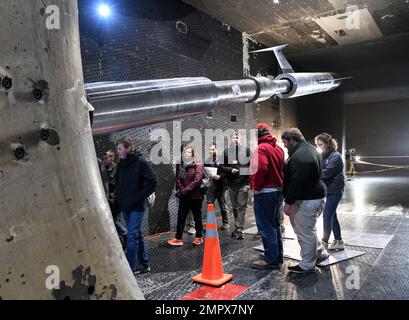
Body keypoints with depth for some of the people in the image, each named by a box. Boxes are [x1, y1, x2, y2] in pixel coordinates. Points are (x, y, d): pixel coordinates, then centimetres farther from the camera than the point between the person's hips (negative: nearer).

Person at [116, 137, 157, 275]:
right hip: (125, 206, 7)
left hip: (137, 207, -7)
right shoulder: (120, 165, 10)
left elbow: (152, 181, -13)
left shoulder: (140, 161, -11)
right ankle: (144, 265, 25)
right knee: (138, 235, 14)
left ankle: (130, 268, -2)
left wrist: (140, 197, -13)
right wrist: (119, 198, 10)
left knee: (132, 236, -8)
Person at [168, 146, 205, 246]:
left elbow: (196, 181, -17)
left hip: (195, 196, -5)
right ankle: (178, 238, 10)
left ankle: (199, 237, 21)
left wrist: (185, 190, -19)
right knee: (181, 217, 4)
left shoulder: (198, 166, -8)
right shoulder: (181, 166, 10)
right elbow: (178, 180, 5)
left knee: (197, 217, 8)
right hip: (184, 197, 5)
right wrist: (180, 190, -12)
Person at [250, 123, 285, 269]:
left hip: (265, 192, -9)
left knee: (266, 227, -2)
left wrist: (256, 187, -15)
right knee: (275, 226, 17)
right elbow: (282, 168, 16)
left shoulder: (261, 148, -14)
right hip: (278, 190, 9)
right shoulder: (278, 148, 14)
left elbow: (261, 169, -25)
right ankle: (278, 258, 26)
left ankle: (271, 260, 4)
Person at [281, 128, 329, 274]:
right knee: (308, 230, 23)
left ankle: (307, 265, 13)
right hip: (315, 195, 11)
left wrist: (288, 202, -21)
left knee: (305, 232, 1)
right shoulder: (310, 149, 14)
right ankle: (320, 253, 34)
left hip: (307, 200, -11)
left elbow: (296, 182, -26)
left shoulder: (300, 156, -22)